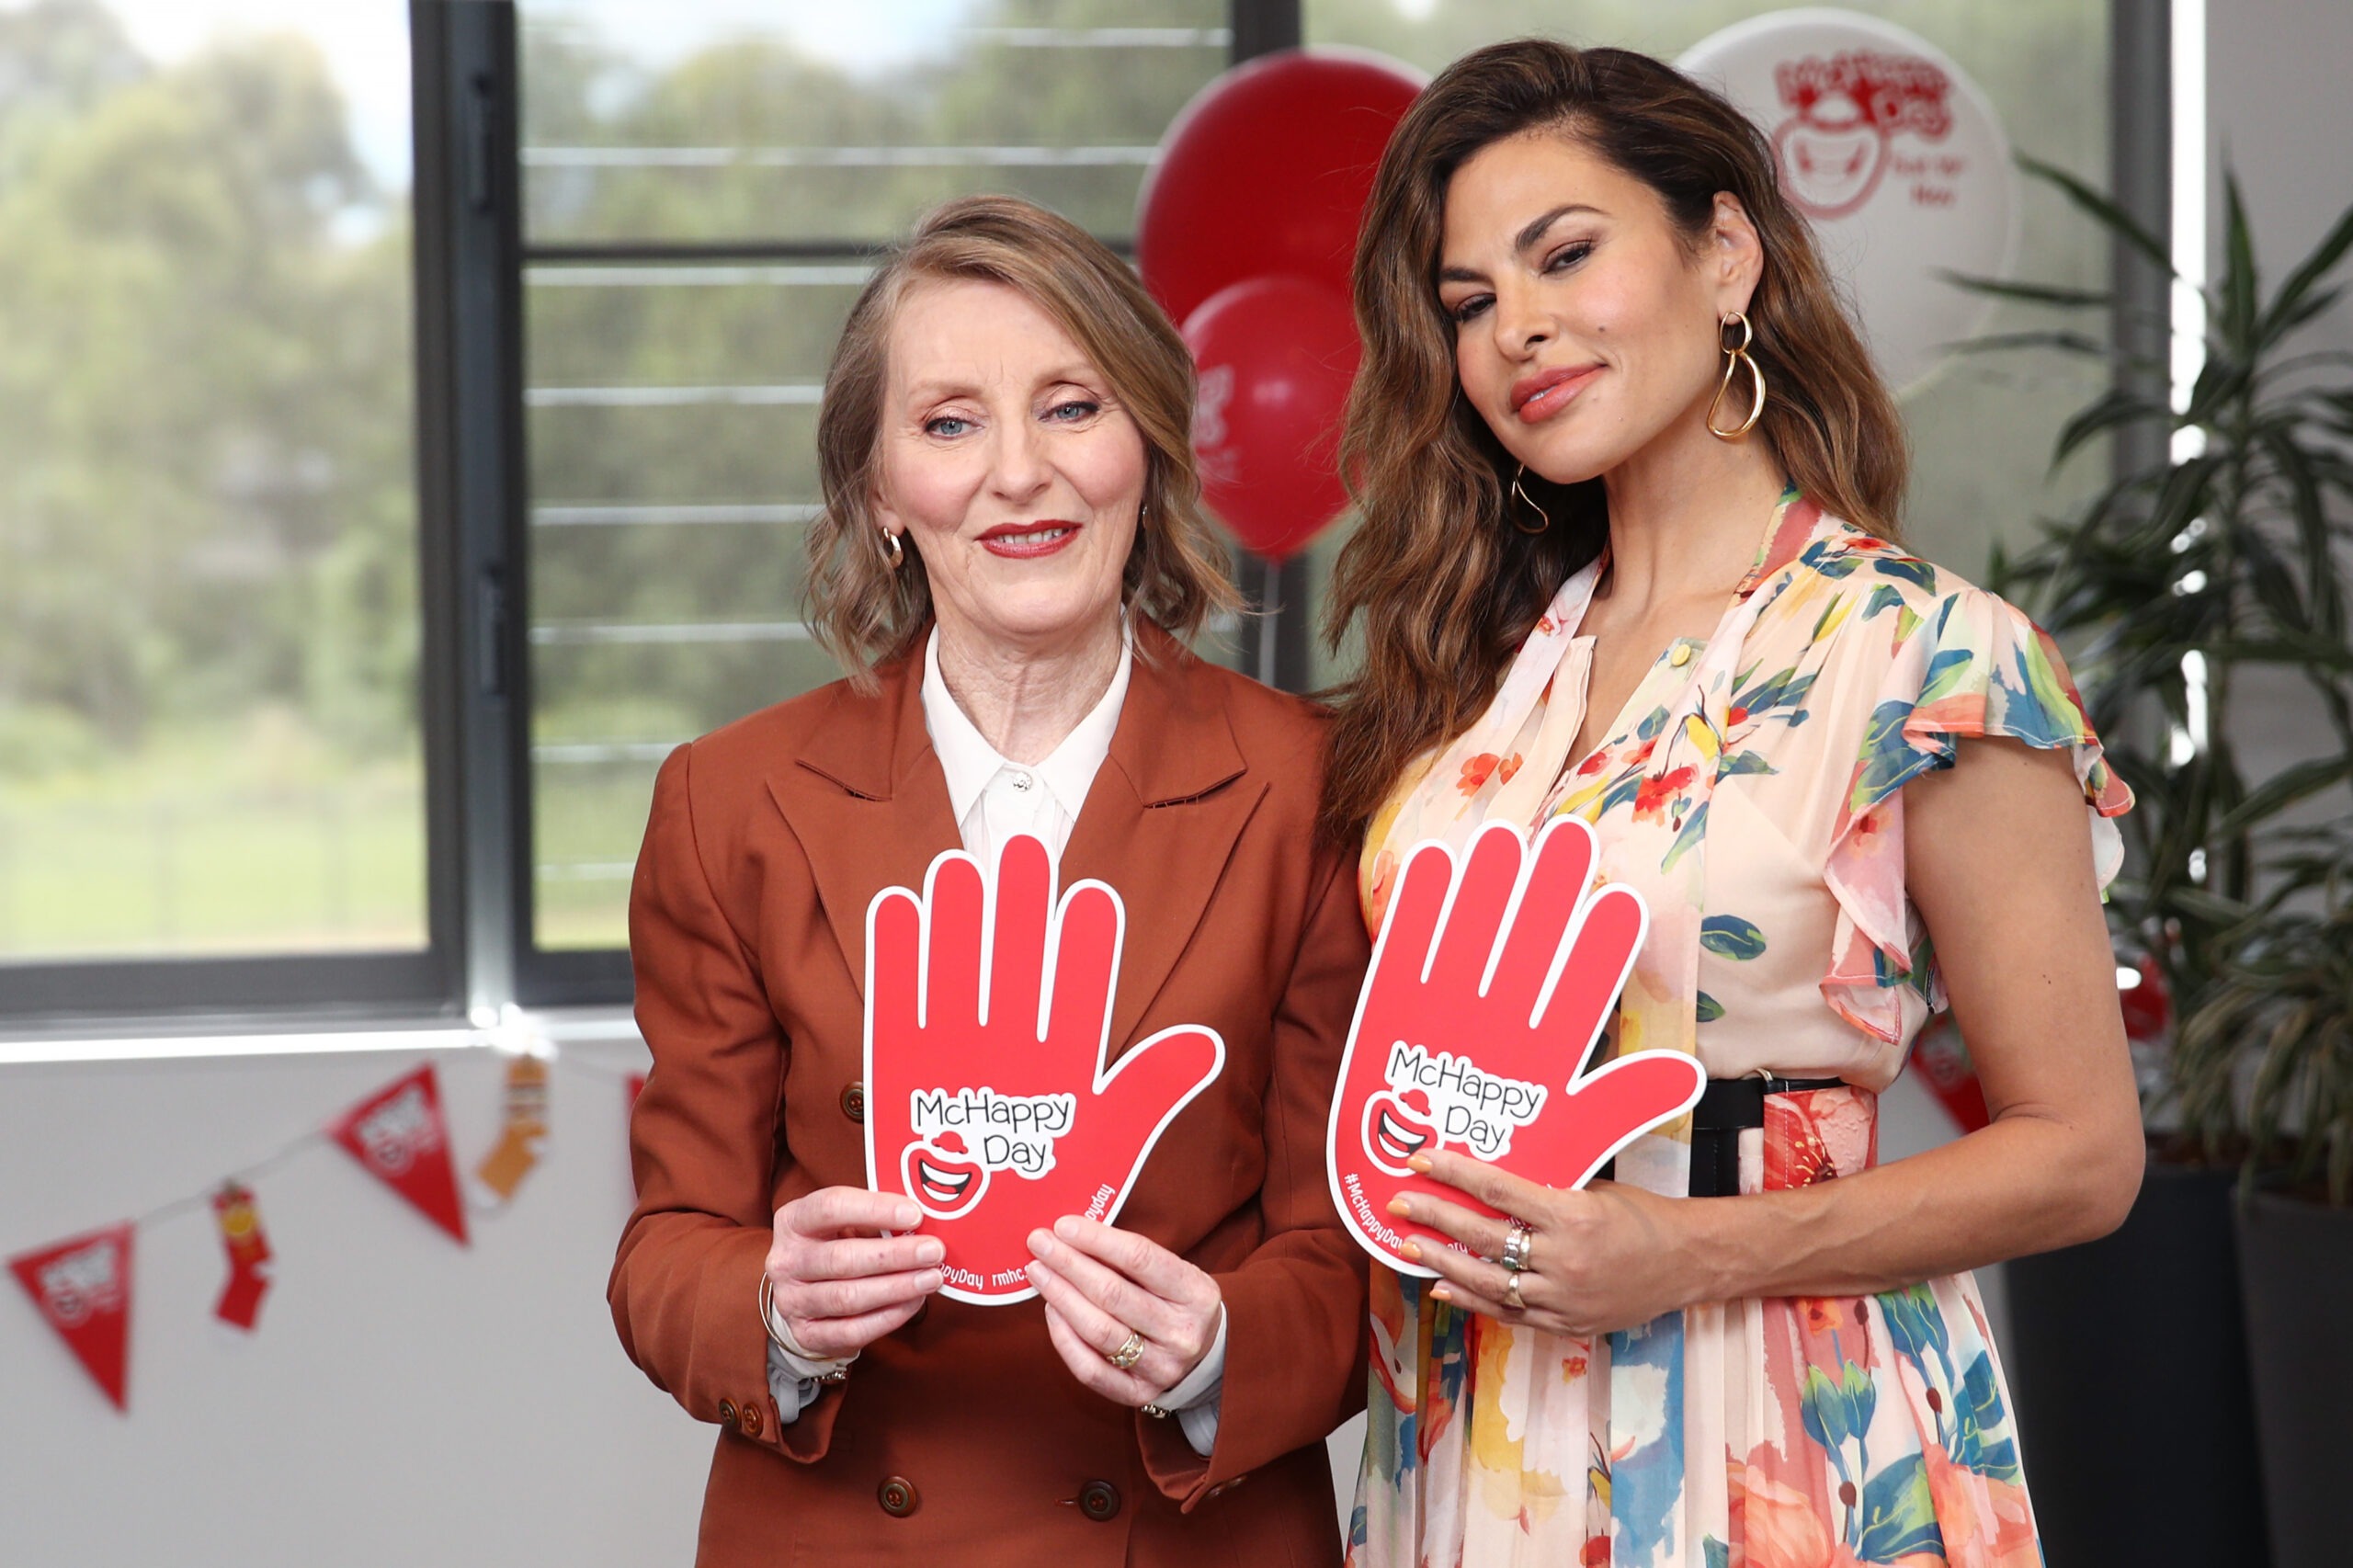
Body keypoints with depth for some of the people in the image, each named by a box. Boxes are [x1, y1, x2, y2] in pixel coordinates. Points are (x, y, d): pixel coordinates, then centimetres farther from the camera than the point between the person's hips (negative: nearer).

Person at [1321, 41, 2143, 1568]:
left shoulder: (1926, 658, -11)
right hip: (1466, 1428, 5)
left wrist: (1690, 1253, -19)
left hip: (1772, 1431, -5)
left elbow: (2080, 1155, -10)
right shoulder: (1482, 653, 6)